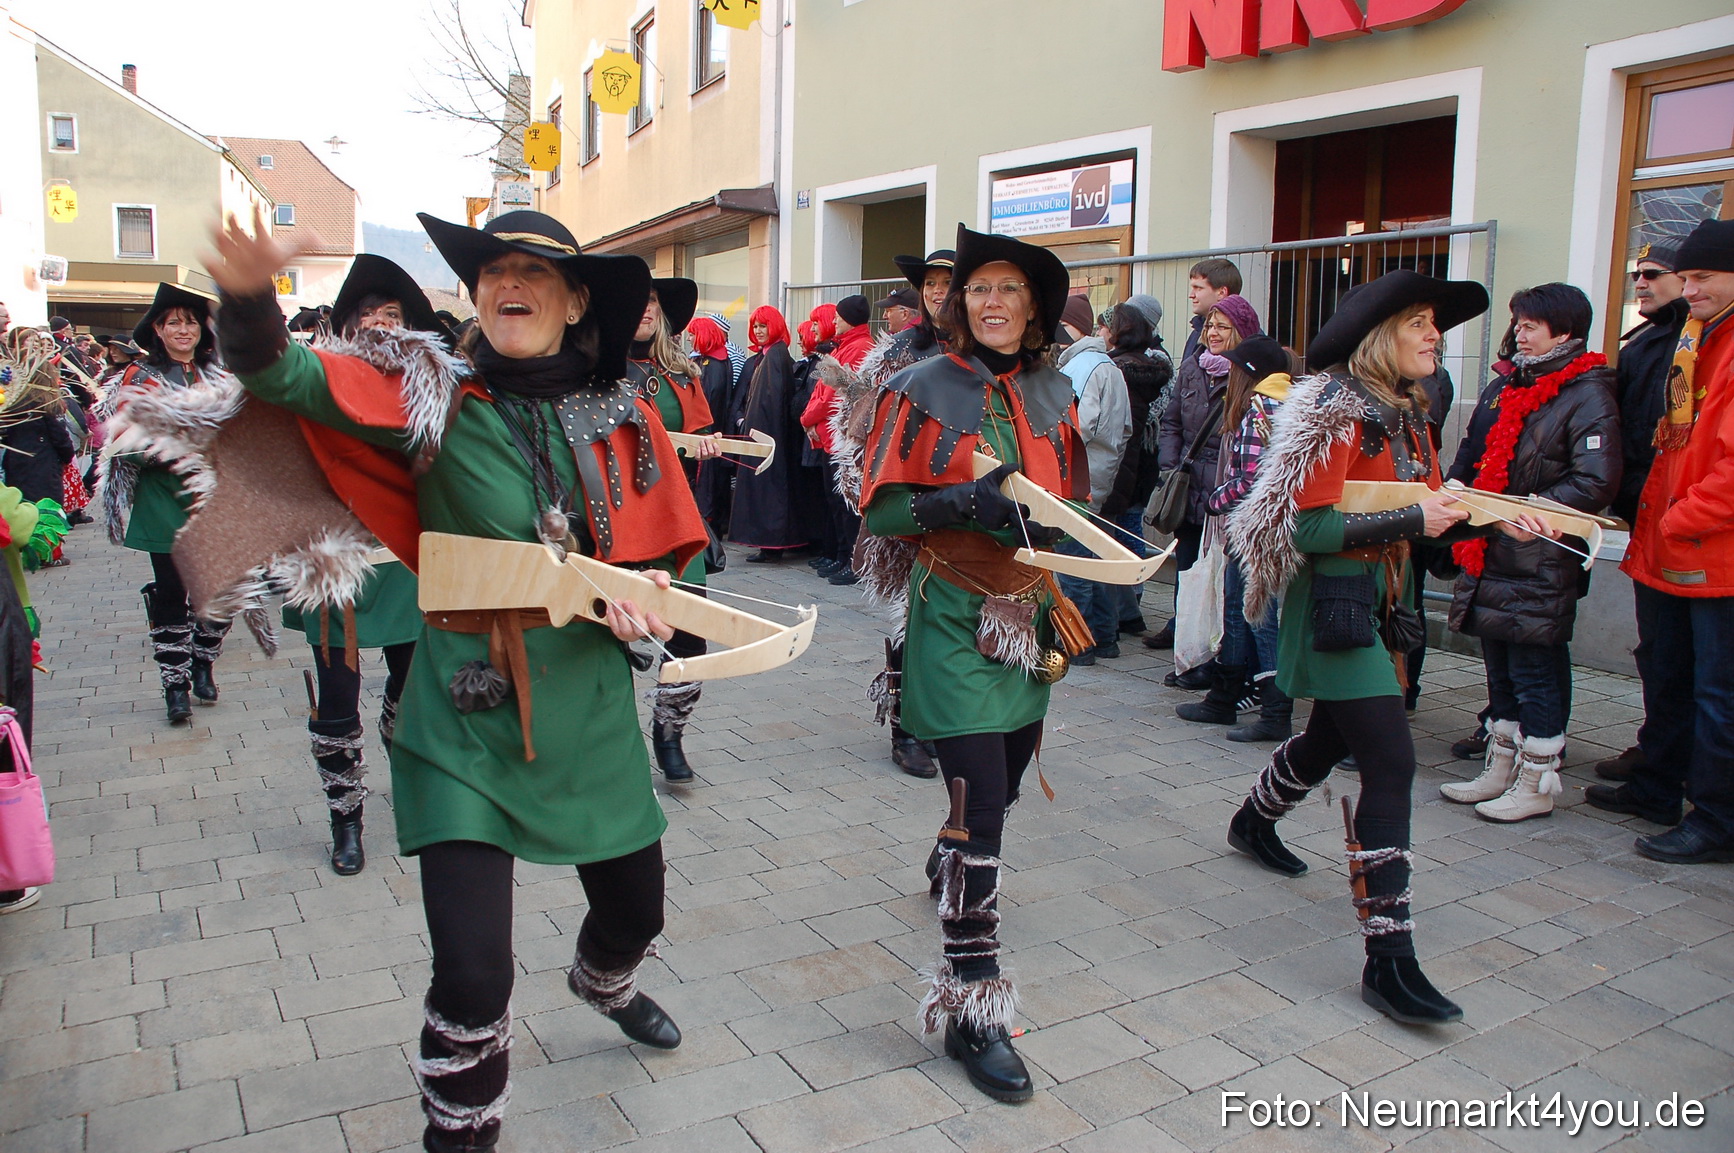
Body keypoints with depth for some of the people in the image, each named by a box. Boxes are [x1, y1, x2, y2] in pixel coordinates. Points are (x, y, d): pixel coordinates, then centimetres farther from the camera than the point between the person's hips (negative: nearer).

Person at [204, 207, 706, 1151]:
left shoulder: (623, 419, 1)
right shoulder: (434, 403, -5)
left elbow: (662, 550, 9)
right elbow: (280, 374, -16)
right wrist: (248, 296, -37)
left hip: (590, 703, 3)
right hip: (466, 715, -3)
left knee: (635, 907, 20)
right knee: (472, 971, -7)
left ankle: (603, 982, 59)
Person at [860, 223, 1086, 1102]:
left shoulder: (1054, 396, 9)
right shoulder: (923, 390, -6)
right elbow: (879, 509, -8)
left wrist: (1048, 522, -3)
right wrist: (961, 501, -23)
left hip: (1027, 616, 6)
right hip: (954, 619, -6)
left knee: (1005, 779, 19)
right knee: (983, 804, -10)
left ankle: (948, 863, 52)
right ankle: (972, 1006, 1)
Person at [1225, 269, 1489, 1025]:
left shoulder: (1406, 415, 13)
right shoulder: (1337, 410, -15)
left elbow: (1429, 504, 15)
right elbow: (1310, 526, -22)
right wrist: (1411, 522, -22)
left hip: (1378, 595, 10)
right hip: (1333, 601, -10)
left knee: (1334, 737, 25)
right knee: (1391, 761, -14)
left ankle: (1253, 821, 52)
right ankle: (1388, 957, -10)